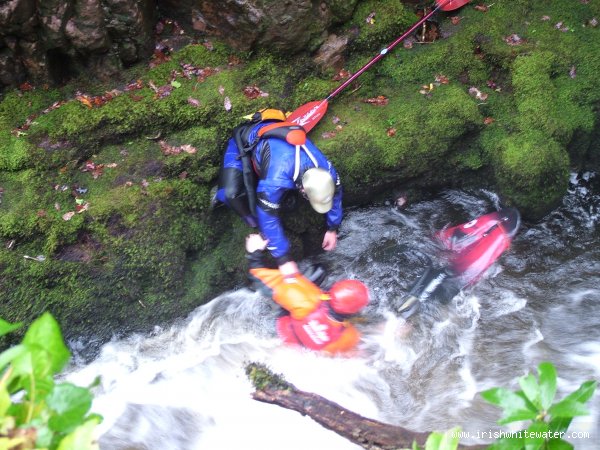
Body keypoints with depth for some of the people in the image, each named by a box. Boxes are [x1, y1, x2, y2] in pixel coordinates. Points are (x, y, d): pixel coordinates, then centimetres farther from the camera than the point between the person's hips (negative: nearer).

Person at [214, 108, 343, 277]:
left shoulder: (325, 168, -27)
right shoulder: (276, 179, -45)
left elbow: (335, 193, -6)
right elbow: (268, 218, -35)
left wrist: (332, 229, 4)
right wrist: (284, 259, -30)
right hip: (245, 141, -5)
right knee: (232, 193, -24)